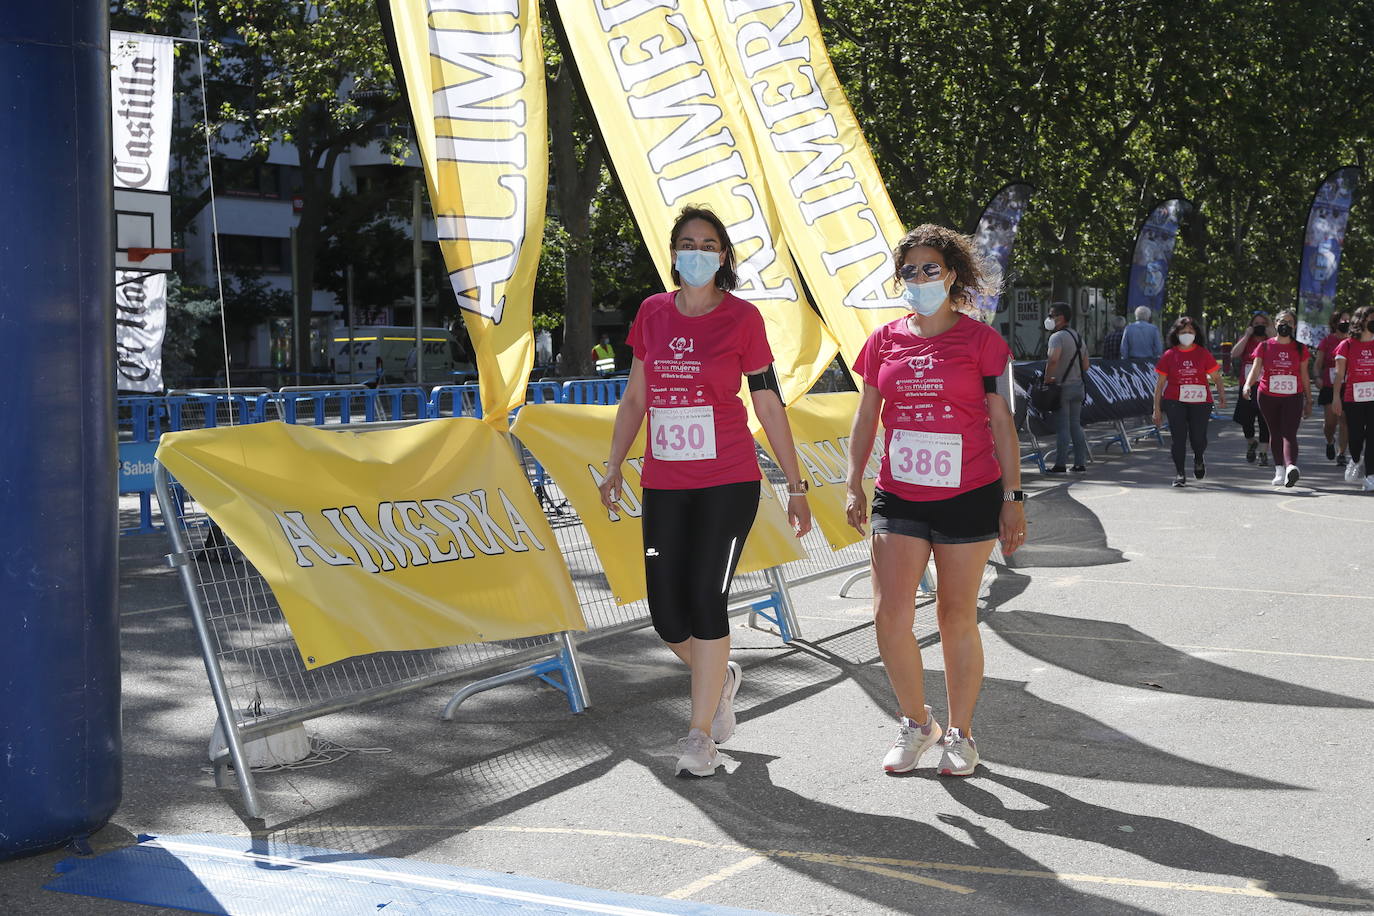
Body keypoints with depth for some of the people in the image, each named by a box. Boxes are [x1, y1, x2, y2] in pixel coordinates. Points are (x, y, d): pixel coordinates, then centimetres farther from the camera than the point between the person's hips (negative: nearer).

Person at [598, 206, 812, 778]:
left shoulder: (741, 317, -2)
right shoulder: (652, 313, 8)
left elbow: (769, 405, 1)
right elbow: (635, 397, 16)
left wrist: (795, 486, 2)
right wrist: (614, 467, 12)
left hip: (728, 483, -4)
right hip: (664, 486, 4)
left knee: (705, 600, -8)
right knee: (667, 614, 3)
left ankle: (701, 735, 6)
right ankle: (721, 679, 35)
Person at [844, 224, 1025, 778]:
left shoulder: (980, 339, -1)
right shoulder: (885, 341, 7)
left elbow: (1002, 423, 0)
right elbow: (866, 417, 12)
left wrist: (1012, 496, -3)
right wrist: (853, 484, 5)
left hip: (968, 498, -2)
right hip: (899, 498, 2)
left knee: (957, 618, 6)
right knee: (890, 616, -6)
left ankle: (960, 734, 22)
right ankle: (915, 723, 16)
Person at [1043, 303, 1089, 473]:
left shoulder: (1057, 337, -13)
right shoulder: (1078, 337, 15)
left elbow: (1054, 359, -30)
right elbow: (1085, 365, 16)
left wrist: (1047, 379, -21)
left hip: (1062, 387, -8)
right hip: (1078, 385, 8)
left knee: (1062, 427, -4)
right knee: (1076, 426, 12)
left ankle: (1059, 465, 0)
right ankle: (1080, 463, 13)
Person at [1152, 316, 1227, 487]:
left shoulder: (1203, 353, 7)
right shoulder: (1169, 355, 4)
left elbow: (1216, 377, 10)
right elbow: (1160, 383, 6)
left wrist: (1221, 395, -7)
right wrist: (1156, 408, 3)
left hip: (1200, 402, 1)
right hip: (1175, 402, 0)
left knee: (1199, 439, -2)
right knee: (1178, 438, -5)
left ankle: (1198, 460, 33)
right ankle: (1179, 474, 6)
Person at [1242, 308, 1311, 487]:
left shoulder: (1300, 349, 6)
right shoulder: (1265, 346, 3)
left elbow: (1304, 376, 11)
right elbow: (1256, 369, -6)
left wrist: (1309, 401, 12)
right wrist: (1247, 385, -27)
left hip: (1293, 397, -1)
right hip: (1268, 397, 1)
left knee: (1289, 433, -16)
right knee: (1276, 433, 9)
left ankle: (1291, 466, -33)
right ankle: (1279, 470, 18)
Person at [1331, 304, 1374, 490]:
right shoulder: (1346, 345, 1)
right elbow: (1339, 374, 2)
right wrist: (1336, 398, -3)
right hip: (1353, 399, -1)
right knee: (1356, 437, 3)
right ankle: (1355, 461, 33)